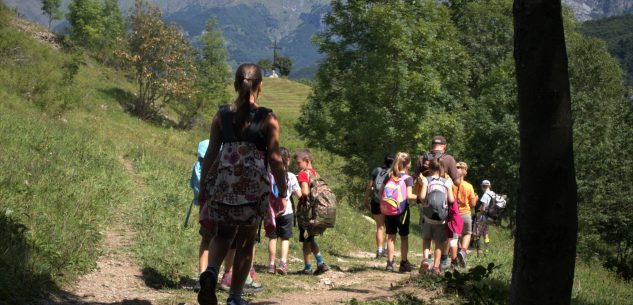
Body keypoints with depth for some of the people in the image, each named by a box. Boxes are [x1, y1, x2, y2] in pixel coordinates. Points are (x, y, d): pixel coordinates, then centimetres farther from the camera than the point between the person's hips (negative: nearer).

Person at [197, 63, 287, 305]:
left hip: (222, 184, 2)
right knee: (246, 242, 12)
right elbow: (275, 159, -6)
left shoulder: (222, 115, 3)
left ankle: (210, 272, -9)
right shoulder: (267, 119, -5)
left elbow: (211, 153, 4)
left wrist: (203, 187, 12)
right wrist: (282, 193, 3)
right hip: (254, 186, -2)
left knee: (223, 234, 20)